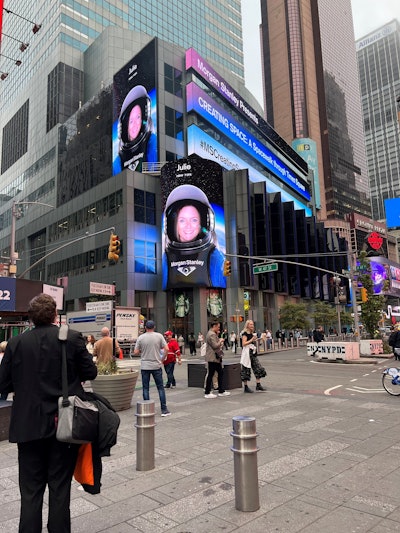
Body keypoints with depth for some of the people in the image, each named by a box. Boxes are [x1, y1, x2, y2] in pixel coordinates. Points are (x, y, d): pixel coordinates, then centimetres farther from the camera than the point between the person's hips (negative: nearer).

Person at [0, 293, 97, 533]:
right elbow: (90, 373, -6)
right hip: (64, 423, -1)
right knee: (60, 488, 13)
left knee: (31, 490, 14)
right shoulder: (73, 338, -11)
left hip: (29, 425, 1)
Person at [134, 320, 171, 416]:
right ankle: (164, 410, 8)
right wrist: (162, 359, 5)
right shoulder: (159, 336, -3)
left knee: (145, 388, 9)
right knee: (160, 388, 7)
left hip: (145, 366, 0)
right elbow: (166, 349, -7)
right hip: (156, 365, 0)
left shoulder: (141, 337, -3)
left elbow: (136, 352, -2)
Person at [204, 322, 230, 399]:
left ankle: (221, 391, 20)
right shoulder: (211, 334, -17)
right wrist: (220, 341, -7)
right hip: (213, 358, -11)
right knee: (210, 374, -4)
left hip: (216, 357, 11)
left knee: (220, 373, 13)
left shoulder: (213, 334, 18)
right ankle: (207, 393, 4)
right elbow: (215, 346, -23)